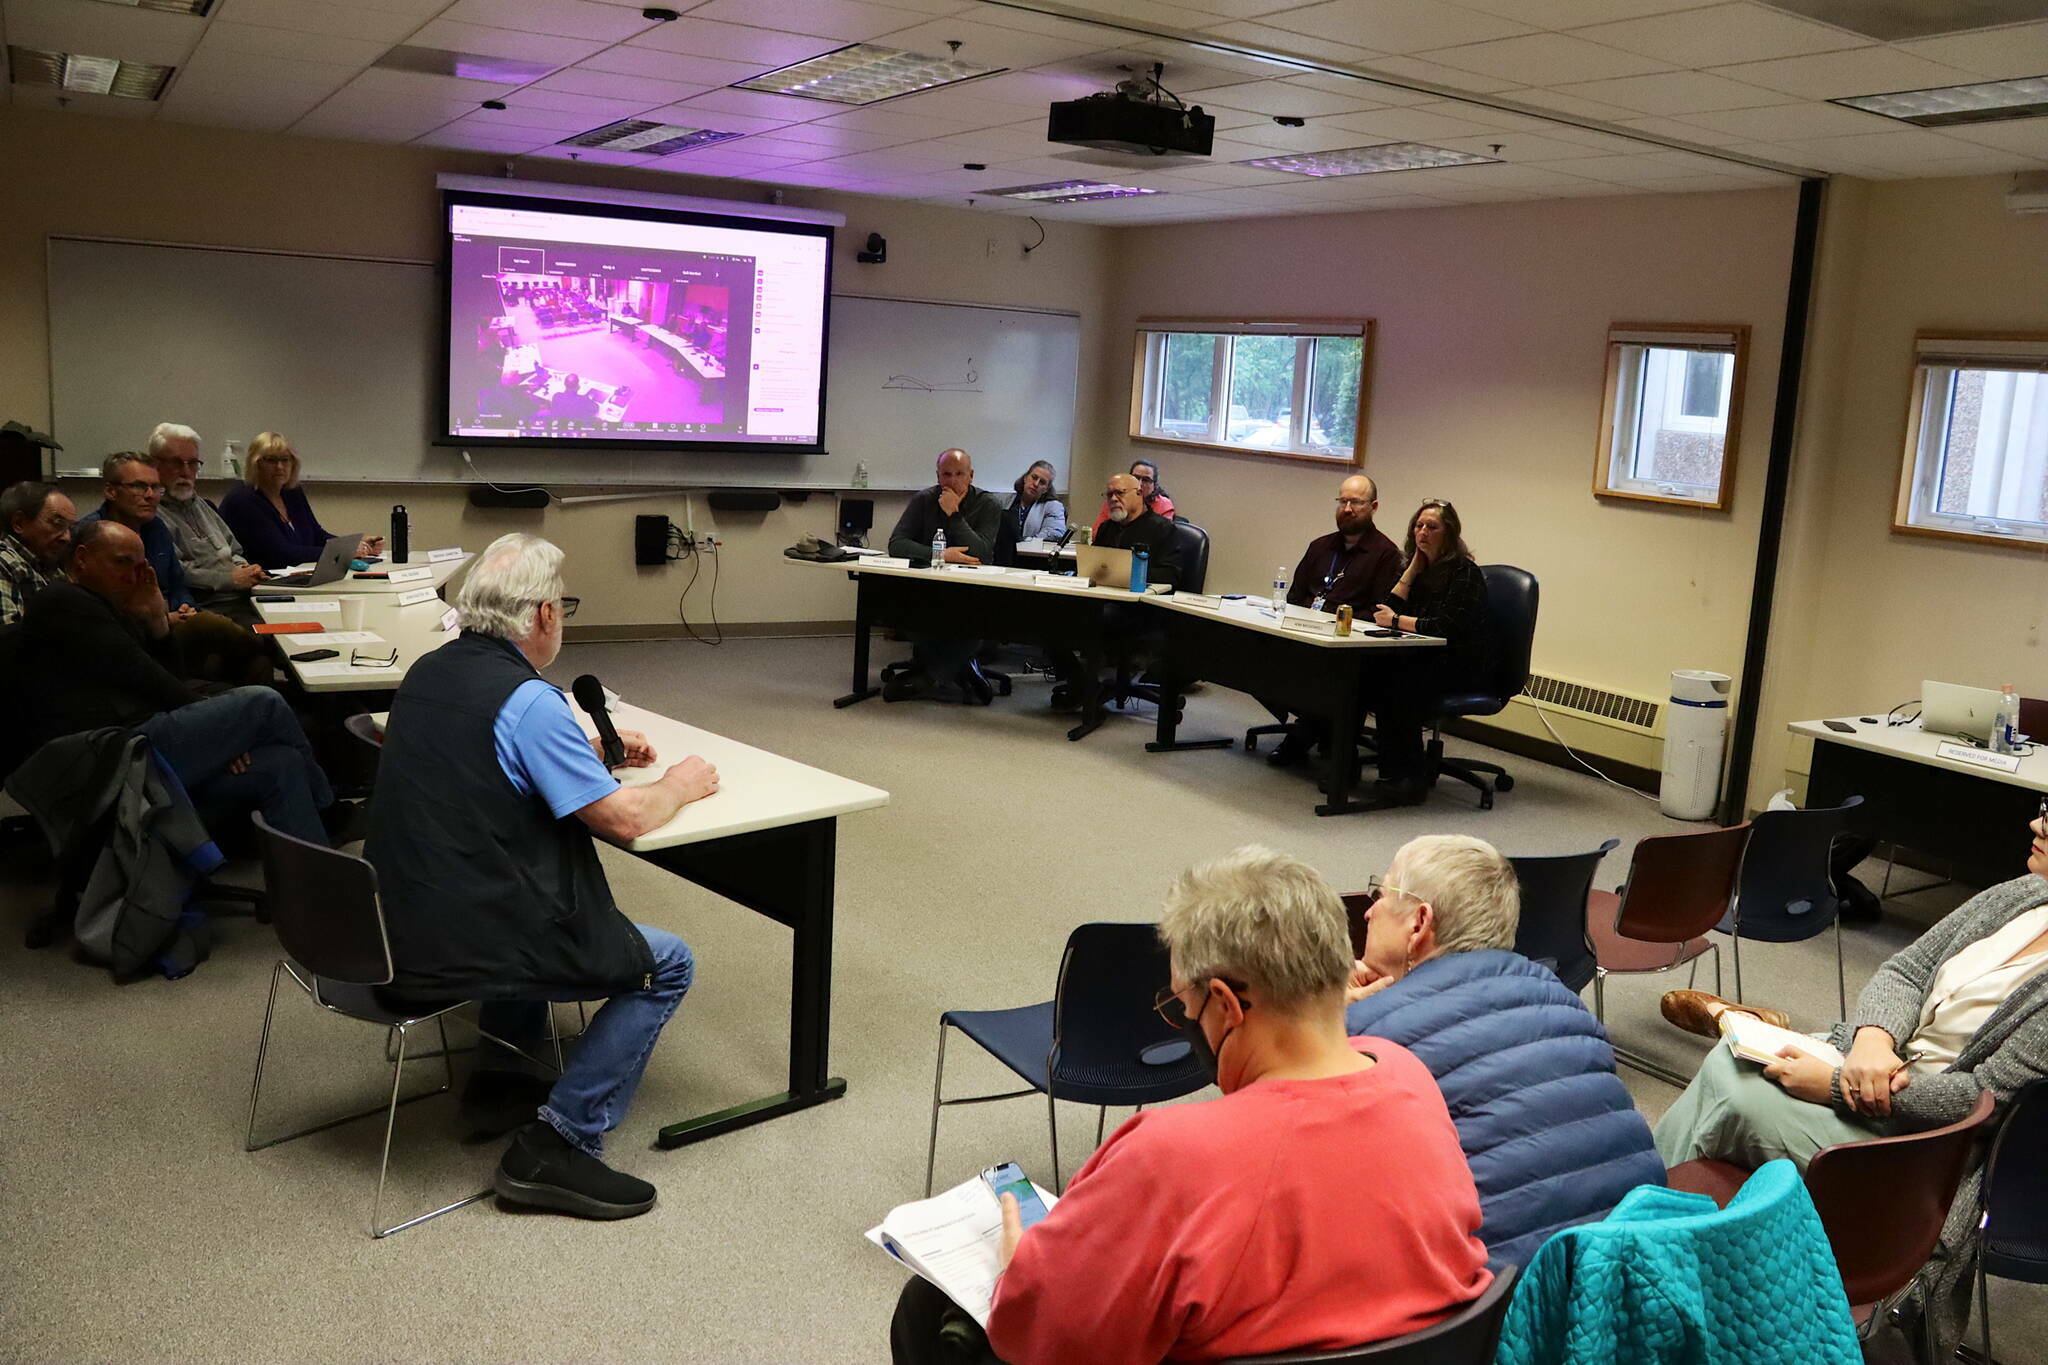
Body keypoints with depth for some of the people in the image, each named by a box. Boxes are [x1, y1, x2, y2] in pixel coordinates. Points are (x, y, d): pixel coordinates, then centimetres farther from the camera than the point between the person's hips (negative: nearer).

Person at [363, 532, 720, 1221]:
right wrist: (680, 784, 3)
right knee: (667, 965, 4)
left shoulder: (426, 674, 6)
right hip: (463, 950, -9)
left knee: (533, 893, 37)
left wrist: (593, 748, 26)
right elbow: (624, 818, -17)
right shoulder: (528, 700, -20)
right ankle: (560, 1143, -1)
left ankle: (499, 1076, 36)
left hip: (397, 928, 9)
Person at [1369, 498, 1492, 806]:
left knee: (1396, 682, -35)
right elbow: (1388, 610, 6)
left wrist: (1397, 621, -11)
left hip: (1459, 667, -6)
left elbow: (1448, 627, -17)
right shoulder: (1420, 568, 16)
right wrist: (1414, 568, 1)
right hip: (1420, 659, 6)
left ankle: (1410, 778, -25)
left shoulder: (1465, 573, -7)